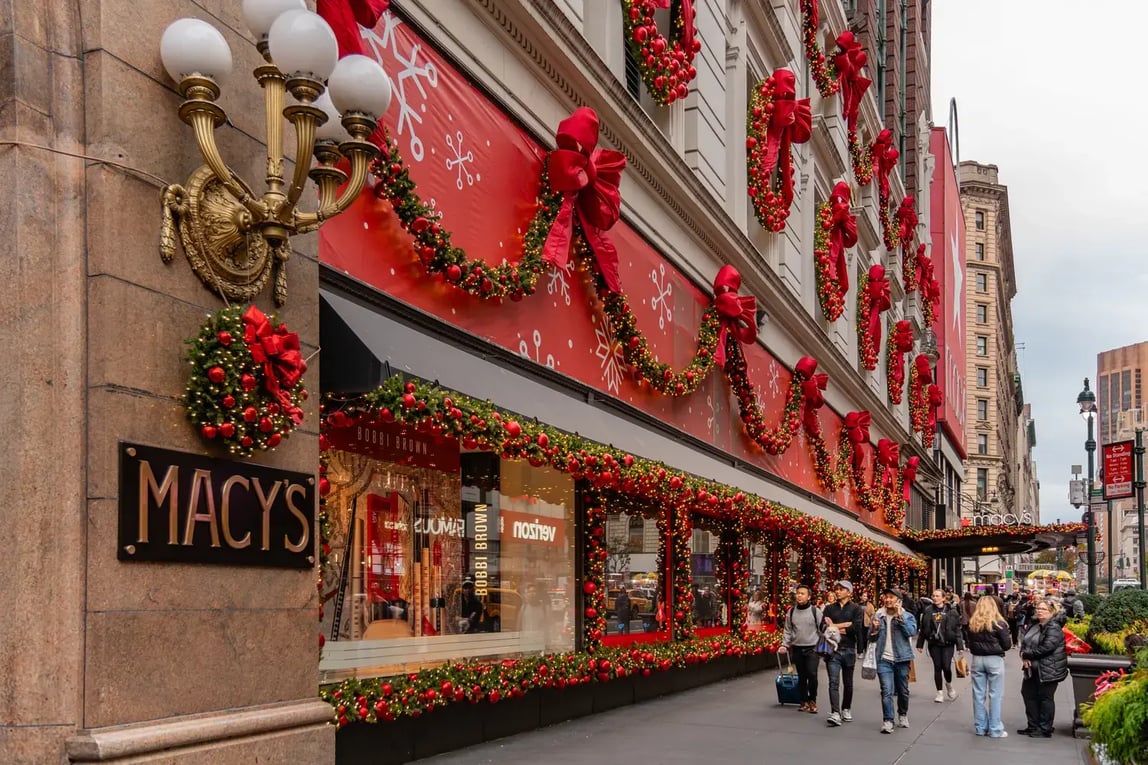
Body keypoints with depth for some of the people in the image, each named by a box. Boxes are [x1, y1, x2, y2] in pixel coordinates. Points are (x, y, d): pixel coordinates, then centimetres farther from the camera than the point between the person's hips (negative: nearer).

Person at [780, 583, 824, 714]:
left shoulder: (815, 611, -4)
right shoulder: (791, 612, 4)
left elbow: (822, 630, -2)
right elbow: (788, 630, 10)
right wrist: (784, 645, -1)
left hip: (812, 649, -3)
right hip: (797, 649, 3)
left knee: (812, 675, -13)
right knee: (801, 677, 10)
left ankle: (812, 700, 4)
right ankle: (804, 701, 22)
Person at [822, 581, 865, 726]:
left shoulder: (856, 609, 2)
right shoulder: (829, 608, 9)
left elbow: (857, 628, -13)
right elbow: (824, 627, -4)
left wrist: (835, 627, -7)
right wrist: (845, 626, -11)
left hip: (849, 650, -1)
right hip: (832, 649, 1)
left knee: (848, 683, 12)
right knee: (833, 682, -10)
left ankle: (846, 709, 27)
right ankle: (835, 713, -16)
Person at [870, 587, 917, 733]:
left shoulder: (907, 616, 0)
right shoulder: (878, 616, 6)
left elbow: (911, 632, -17)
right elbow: (872, 638, 10)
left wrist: (900, 617, -20)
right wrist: (874, 628, -10)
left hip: (901, 659, -1)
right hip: (884, 660, 1)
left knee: (903, 691, 13)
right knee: (886, 691, -9)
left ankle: (903, 715, 35)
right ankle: (887, 721, -8)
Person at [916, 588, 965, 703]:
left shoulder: (951, 611, -2)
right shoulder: (928, 610, 3)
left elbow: (957, 629, -2)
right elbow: (922, 628, 7)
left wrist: (960, 645, -6)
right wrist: (919, 644, 7)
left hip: (948, 643, -2)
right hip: (934, 643, 2)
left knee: (946, 667, -8)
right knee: (937, 667, 4)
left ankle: (949, 685, 24)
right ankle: (940, 693, 15)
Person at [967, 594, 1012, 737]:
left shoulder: (972, 623, 1)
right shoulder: (998, 623, -10)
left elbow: (970, 644, 9)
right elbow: (1007, 644, -6)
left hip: (977, 659, 4)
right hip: (994, 660, -4)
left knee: (979, 695, 10)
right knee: (995, 696, 2)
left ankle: (980, 727, 15)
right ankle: (995, 730, 4)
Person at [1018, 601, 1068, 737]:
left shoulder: (1053, 628, -14)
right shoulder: (1033, 626, 12)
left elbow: (1046, 647, -23)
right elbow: (1023, 642, 11)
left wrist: (1027, 654, -15)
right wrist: (1024, 657, -9)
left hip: (1048, 670, -9)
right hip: (1032, 669, 9)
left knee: (1045, 698, 0)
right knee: (1029, 695, 13)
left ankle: (1045, 729, 10)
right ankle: (1033, 726, 25)